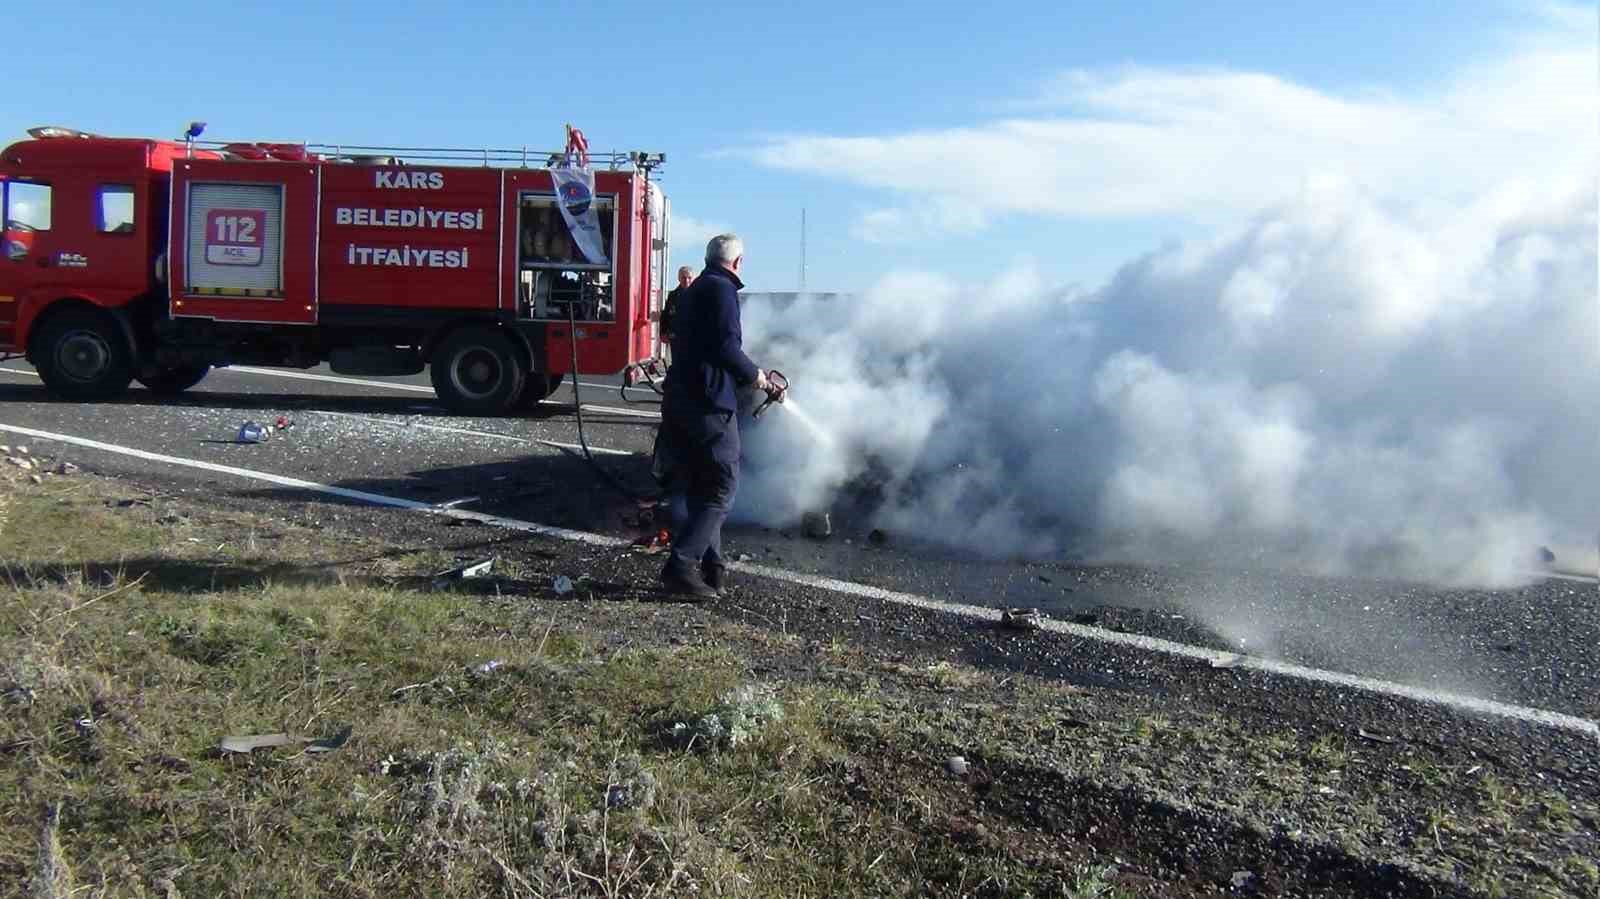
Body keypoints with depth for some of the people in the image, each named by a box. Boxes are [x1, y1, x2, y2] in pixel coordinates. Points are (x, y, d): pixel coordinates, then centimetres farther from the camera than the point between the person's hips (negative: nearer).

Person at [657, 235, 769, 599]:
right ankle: (681, 566, -10)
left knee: (699, 489, 15)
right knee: (722, 490, -4)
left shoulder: (692, 291, 20)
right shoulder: (722, 289, -10)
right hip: (710, 404, -9)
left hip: (678, 401, 9)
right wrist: (754, 375, -7)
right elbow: (726, 347, -22)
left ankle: (710, 565, 20)